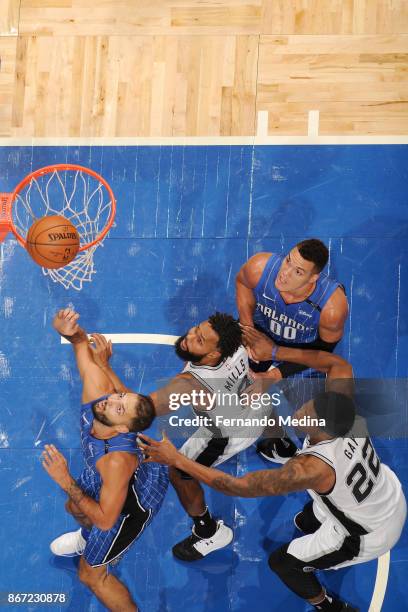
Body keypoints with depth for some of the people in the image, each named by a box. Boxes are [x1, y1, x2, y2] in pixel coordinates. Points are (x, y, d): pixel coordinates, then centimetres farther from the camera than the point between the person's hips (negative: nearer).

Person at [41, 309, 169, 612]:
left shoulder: (117, 460, -48)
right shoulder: (97, 391, -34)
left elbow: (106, 519, -36)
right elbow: (83, 346, -21)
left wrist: (66, 482, -38)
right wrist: (70, 332, -45)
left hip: (132, 504, -7)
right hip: (103, 475, 7)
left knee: (91, 575, 8)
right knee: (75, 508, 36)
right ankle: (89, 539, 72)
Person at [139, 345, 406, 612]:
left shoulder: (309, 469, -42)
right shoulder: (341, 404, -27)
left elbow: (236, 486, -33)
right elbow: (339, 364, -5)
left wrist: (177, 459, -29)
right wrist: (275, 351, -14)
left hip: (370, 534, -6)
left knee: (282, 562, 16)